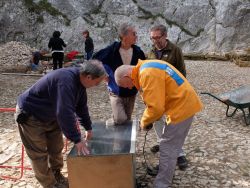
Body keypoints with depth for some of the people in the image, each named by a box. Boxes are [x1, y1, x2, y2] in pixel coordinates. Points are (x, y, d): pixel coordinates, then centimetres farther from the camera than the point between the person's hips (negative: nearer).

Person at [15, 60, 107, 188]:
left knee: (56, 148, 15)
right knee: (39, 153, 0)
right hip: (30, 115, -9)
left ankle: (56, 176, 33)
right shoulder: (65, 81, -37)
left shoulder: (79, 79, -7)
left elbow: (81, 106, 6)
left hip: (49, 114, 9)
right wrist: (77, 139, -34)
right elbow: (65, 112, -41)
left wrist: (88, 128, 13)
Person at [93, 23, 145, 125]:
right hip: (116, 93, -4)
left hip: (131, 94, 4)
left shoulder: (138, 51, -5)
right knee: (120, 119, -18)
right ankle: (109, 122, 15)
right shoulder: (111, 50, -16)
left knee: (127, 121, 11)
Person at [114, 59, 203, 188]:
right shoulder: (145, 68, 10)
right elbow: (156, 100, 17)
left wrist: (144, 122, -7)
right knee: (170, 147, 24)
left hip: (182, 106, -10)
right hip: (184, 103, 10)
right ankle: (165, 172, 41)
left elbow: (156, 107, -25)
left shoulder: (147, 74, -23)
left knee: (168, 149, -1)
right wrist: (148, 119, 9)